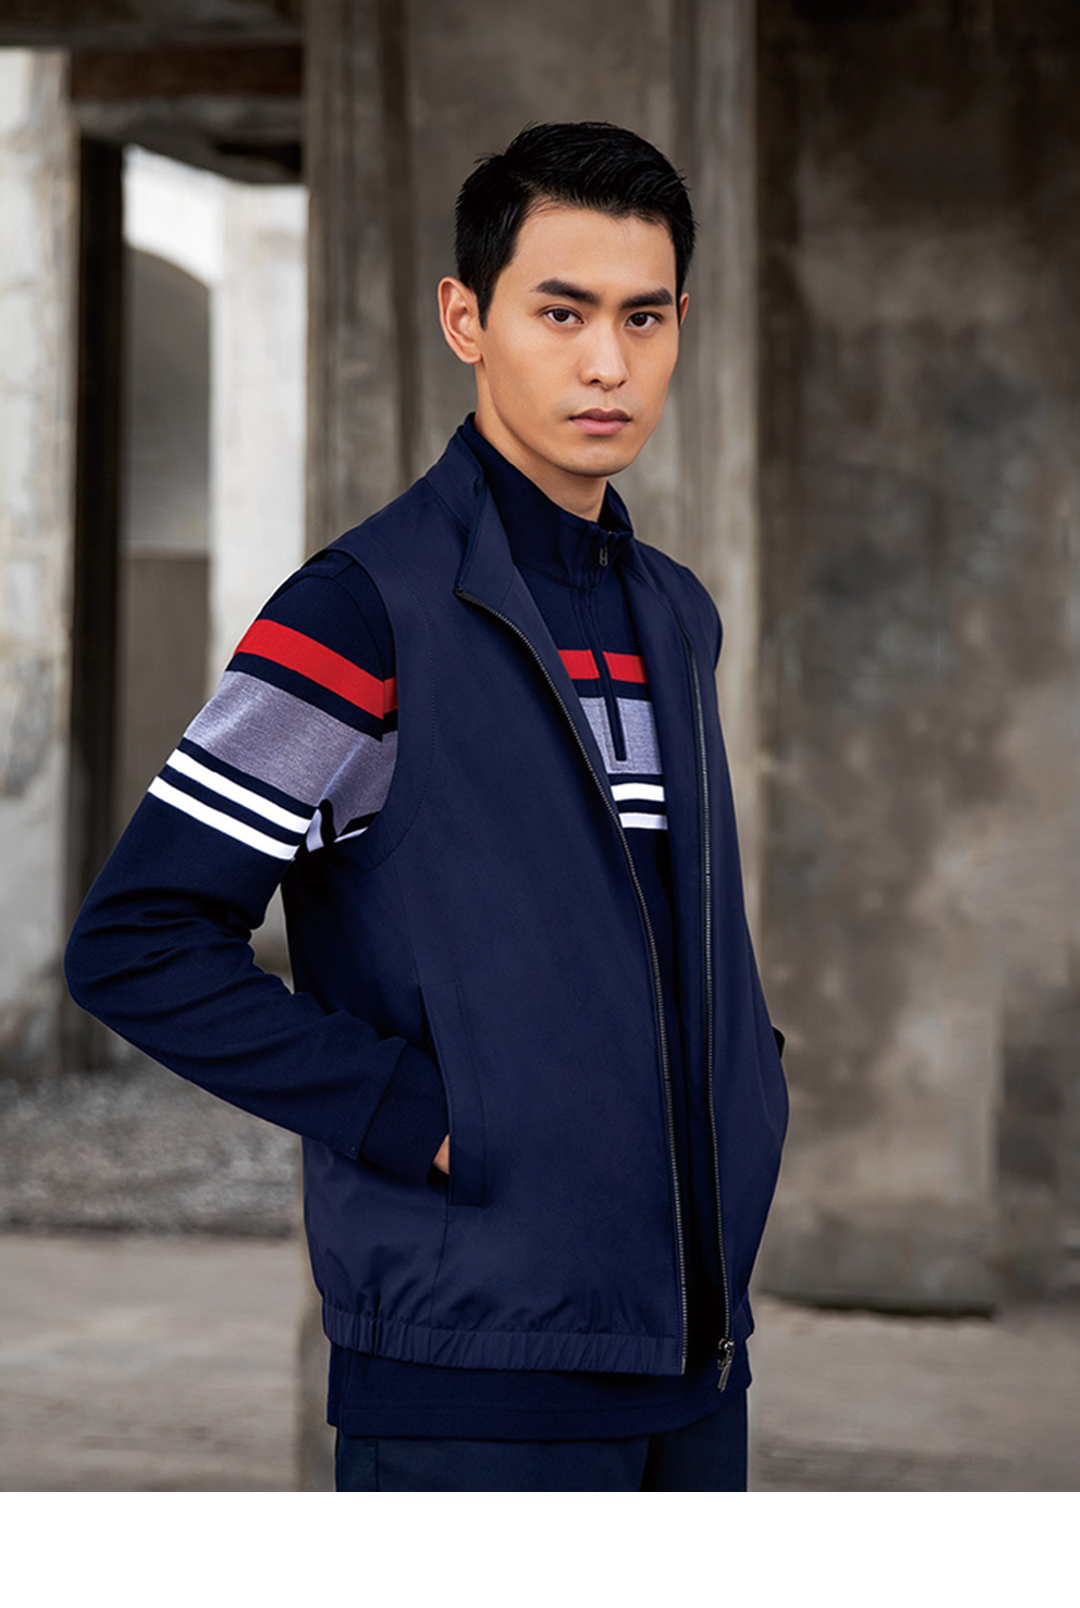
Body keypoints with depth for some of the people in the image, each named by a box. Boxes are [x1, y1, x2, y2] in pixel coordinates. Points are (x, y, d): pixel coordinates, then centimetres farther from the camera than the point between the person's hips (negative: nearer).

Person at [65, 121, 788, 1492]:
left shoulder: (675, 618, 14)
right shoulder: (368, 613, -9)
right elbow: (135, 944, -13)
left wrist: (743, 1083, 10)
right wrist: (418, 1120, -16)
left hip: (689, 1368, 7)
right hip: (475, 1386, -7)